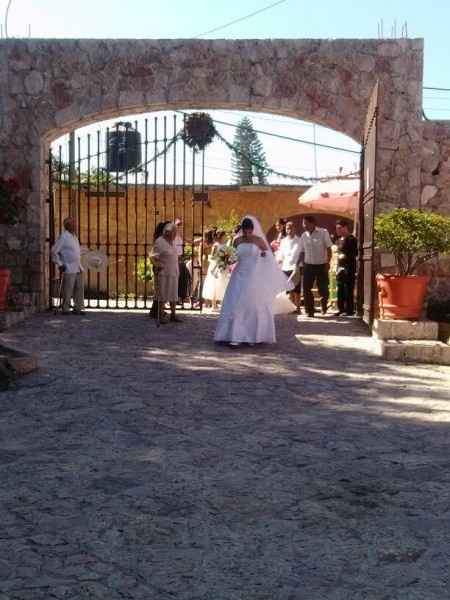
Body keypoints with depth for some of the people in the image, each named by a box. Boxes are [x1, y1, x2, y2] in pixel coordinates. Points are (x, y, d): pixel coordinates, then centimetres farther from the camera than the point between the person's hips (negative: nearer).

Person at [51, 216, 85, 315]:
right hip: (69, 269, -8)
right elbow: (54, 251, -10)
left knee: (79, 288, 7)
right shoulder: (63, 237, -9)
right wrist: (60, 264, -12)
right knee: (68, 290, -4)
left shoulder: (74, 236, 16)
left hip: (78, 268, 8)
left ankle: (78, 308, 12)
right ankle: (65, 309, 5)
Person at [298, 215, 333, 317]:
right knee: (306, 289, -4)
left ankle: (324, 306, 32)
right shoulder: (304, 236, 5)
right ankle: (309, 310, 5)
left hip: (322, 265, -3)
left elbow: (328, 248, -5)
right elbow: (302, 252, 11)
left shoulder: (323, 233, -6)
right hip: (308, 265, 3)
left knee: (323, 289, 3)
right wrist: (298, 264, 4)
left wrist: (328, 262, -12)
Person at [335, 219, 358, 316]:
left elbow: (355, 253, -14)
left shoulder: (351, 239, -10)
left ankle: (349, 310, -3)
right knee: (340, 290, 13)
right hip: (340, 267, 9)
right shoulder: (339, 239, 16)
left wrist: (346, 256, -18)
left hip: (349, 268, -9)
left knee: (348, 290, -7)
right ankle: (341, 309, 21)